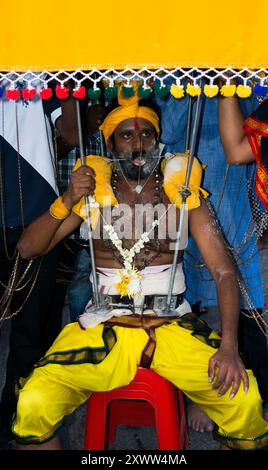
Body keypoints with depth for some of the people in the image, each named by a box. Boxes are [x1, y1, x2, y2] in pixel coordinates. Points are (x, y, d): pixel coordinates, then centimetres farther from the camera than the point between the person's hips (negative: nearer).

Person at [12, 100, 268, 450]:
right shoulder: (92, 190, 5)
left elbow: (223, 271, -2)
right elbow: (28, 249, 4)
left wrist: (229, 346, -15)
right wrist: (67, 201, -12)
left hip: (173, 325, 0)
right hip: (105, 327, 1)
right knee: (33, 405, -22)